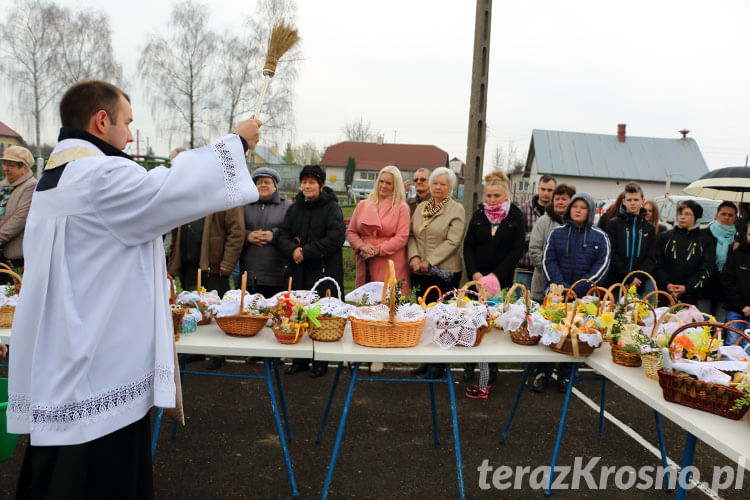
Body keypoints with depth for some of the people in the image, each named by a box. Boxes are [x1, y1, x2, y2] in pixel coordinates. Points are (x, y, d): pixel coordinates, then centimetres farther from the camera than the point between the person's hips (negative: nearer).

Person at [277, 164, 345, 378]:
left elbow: (336, 238, -15)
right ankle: (301, 358, 23)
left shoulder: (332, 208, -4)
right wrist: (292, 249, -12)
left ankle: (321, 361, 13)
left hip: (325, 271, -5)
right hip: (298, 271, 5)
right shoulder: (294, 208, 14)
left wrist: (306, 252, -17)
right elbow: (282, 235, 10)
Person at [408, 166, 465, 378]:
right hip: (420, 273, 5)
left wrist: (430, 261, -15)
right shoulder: (421, 207, 14)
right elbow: (411, 235, 12)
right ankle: (425, 360, 20)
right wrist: (414, 256, -7)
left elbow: (453, 242, -10)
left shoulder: (456, 210, -2)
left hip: (444, 273, -5)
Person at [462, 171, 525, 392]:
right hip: (477, 278, 2)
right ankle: (469, 368, 15)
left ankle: (490, 372, 13)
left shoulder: (515, 216, 0)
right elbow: (468, 246, 5)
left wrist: (495, 275, -12)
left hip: (502, 280, -2)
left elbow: (517, 250, -5)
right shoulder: (479, 215, 6)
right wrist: (474, 273, -9)